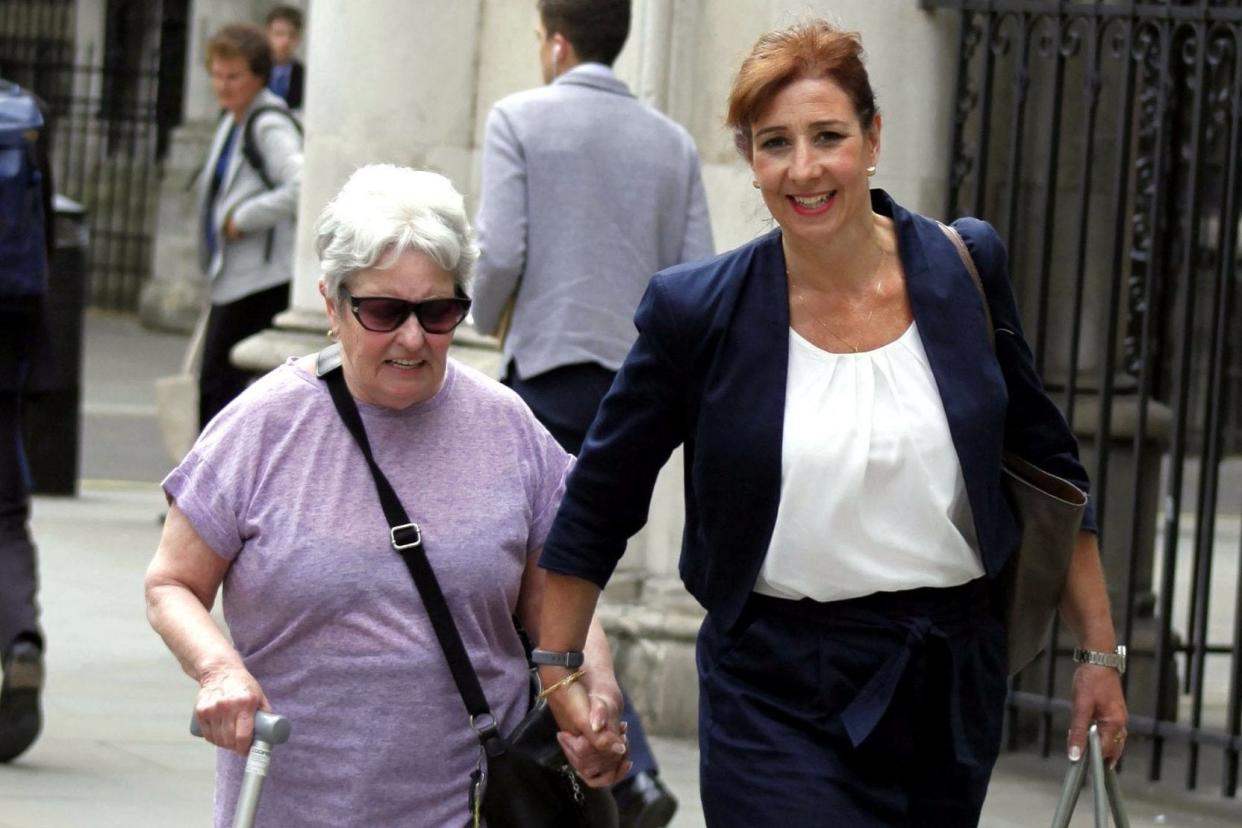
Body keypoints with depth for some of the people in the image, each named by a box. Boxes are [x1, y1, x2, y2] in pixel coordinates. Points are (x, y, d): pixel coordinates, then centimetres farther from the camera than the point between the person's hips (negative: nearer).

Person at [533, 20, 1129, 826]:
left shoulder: (965, 268, 0)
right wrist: (556, 673, 4)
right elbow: (599, 503, 3)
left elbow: (1048, 469, 10)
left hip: (954, 685, 3)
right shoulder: (700, 309, -7)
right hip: (777, 694, -3)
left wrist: (1099, 651, 9)